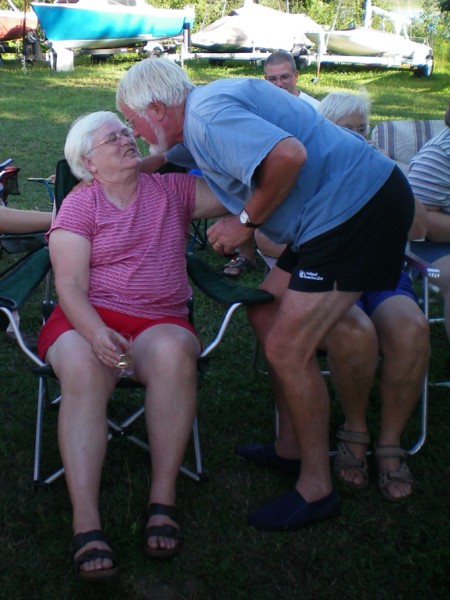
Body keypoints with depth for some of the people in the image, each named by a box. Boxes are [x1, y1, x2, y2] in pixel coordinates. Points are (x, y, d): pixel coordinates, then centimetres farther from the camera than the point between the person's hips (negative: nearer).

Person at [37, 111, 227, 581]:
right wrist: (96, 333, -23)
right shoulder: (78, 206, 6)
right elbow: (70, 286, -5)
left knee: (173, 351, -35)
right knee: (81, 367, -36)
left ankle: (163, 500, -27)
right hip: (88, 317, -1)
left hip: (160, 321, 1)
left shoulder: (173, 191, 14)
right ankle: (85, 523, -35)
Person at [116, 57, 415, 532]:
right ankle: (291, 446, 28)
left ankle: (316, 489, 7)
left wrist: (247, 221, -17)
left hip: (359, 206, -11)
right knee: (266, 317, 16)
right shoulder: (196, 119, 17)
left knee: (286, 349, -9)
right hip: (339, 208, 11)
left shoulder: (208, 114, -16)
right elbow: (161, 158, 38)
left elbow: (288, 155, -31)